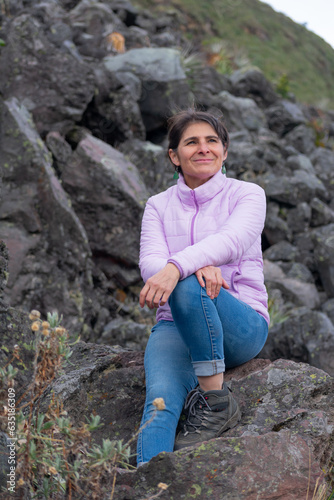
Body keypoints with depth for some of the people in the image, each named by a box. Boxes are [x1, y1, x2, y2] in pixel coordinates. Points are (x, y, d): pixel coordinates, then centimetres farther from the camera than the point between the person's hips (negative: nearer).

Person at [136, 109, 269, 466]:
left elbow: (231, 241, -18)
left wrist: (177, 267, -38)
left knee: (187, 287, -35)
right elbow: (149, 262, -6)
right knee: (161, 400, -29)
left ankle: (216, 403, -22)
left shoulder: (247, 195, 4)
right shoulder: (158, 206, 12)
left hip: (242, 326, -2)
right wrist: (198, 267, -29)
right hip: (175, 325, 2)